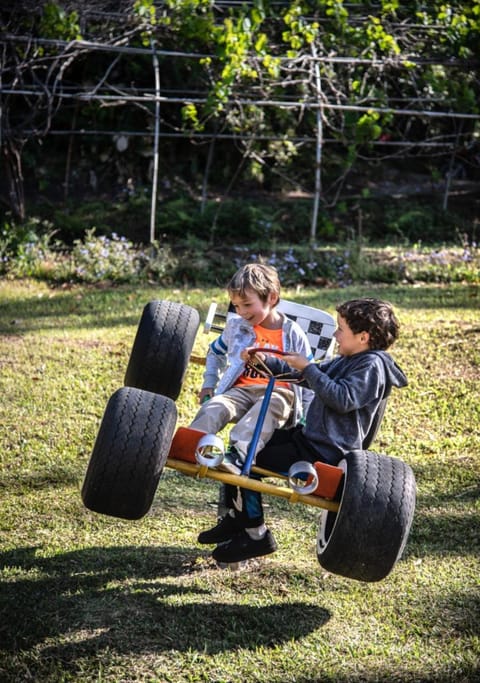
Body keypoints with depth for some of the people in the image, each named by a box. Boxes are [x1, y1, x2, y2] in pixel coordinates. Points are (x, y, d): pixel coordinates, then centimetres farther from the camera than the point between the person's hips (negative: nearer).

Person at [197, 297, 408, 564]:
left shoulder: (372, 365, -15)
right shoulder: (346, 361, 14)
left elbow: (343, 399, -27)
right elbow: (303, 376, 20)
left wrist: (308, 367, -21)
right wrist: (265, 361, 11)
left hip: (326, 453, -10)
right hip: (310, 436, 10)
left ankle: (257, 535, -3)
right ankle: (237, 519, 24)